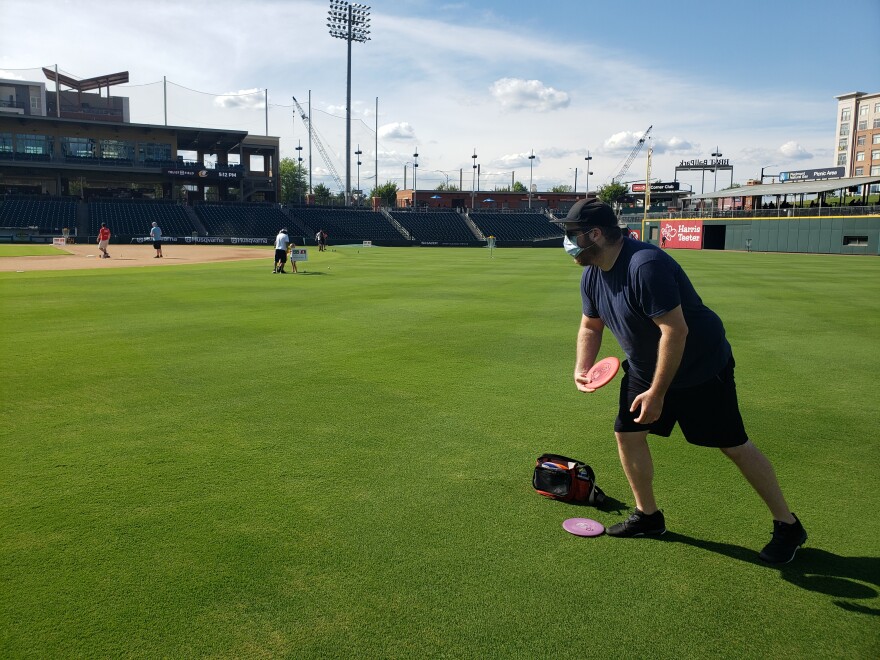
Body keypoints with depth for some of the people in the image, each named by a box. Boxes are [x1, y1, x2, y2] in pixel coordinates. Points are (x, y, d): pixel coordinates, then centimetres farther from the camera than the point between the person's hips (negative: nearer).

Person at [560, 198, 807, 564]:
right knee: (627, 434, 4)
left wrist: (657, 392, -28)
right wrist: (582, 368, -6)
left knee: (734, 445, 0)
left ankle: (788, 526, 19)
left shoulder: (645, 265, -33)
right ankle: (648, 516, 23)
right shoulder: (592, 274, -4)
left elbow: (675, 331, -33)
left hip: (701, 366, -8)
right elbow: (590, 326, 11)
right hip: (644, 367, 8)